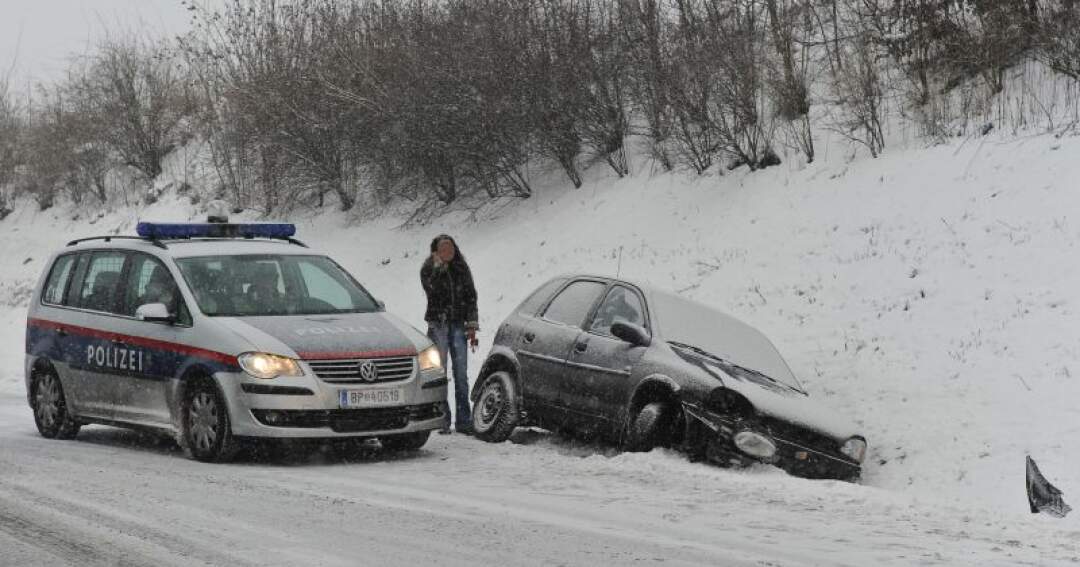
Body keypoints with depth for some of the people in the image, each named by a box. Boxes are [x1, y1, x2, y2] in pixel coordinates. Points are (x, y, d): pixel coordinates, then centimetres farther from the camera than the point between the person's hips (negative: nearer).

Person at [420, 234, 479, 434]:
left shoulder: (462, 268, 9)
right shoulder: (428, 268, 1)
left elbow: (471, 296, 10)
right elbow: (432, 290, -18)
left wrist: (472, 325, 3)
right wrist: (439, 267, -21)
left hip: (458, 325, 2)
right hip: (438, 325, -2)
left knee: (461, 374, -1)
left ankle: (463, 420, 1)